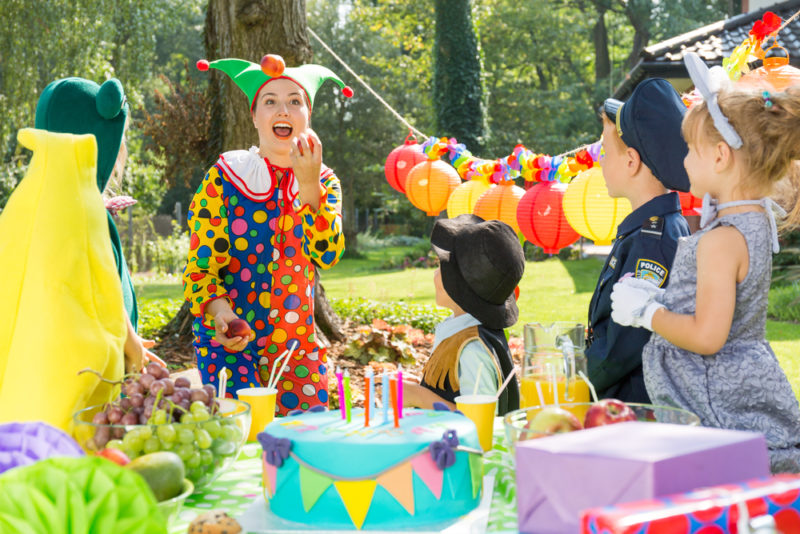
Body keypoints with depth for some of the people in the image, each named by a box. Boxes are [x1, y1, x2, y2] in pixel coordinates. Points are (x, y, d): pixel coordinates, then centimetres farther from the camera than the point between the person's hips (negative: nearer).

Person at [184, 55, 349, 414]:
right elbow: (199, 267, -6)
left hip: (299, 343, 3)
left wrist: (309, 185, -17)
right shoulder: (224, 178, -3)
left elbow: (328, 255, -9)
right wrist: (218, 310, -26)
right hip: (232, 340, -3)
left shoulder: (324, 182, 7)